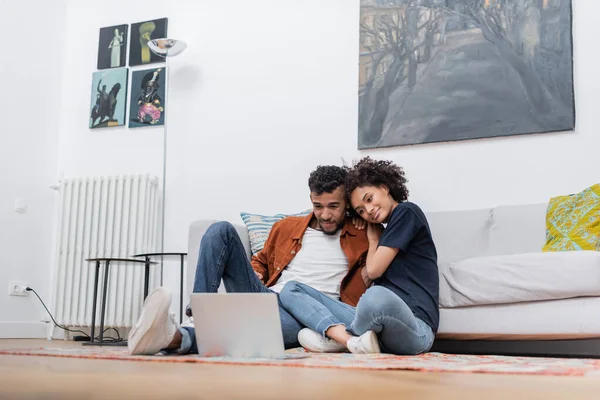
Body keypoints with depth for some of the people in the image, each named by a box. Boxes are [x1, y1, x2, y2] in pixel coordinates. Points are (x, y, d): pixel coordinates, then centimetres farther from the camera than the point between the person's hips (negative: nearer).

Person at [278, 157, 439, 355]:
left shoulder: (407, 212, 2)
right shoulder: (387, 230, 26)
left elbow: (374, 270, -2)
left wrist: (374, 238, 16)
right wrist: (374, 238, 20)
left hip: (415, 328, -8)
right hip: (377, 324, 8)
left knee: (377, 296, -45)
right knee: (291, 289, 1)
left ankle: (336, 336, -12)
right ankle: (354, 341, -22)